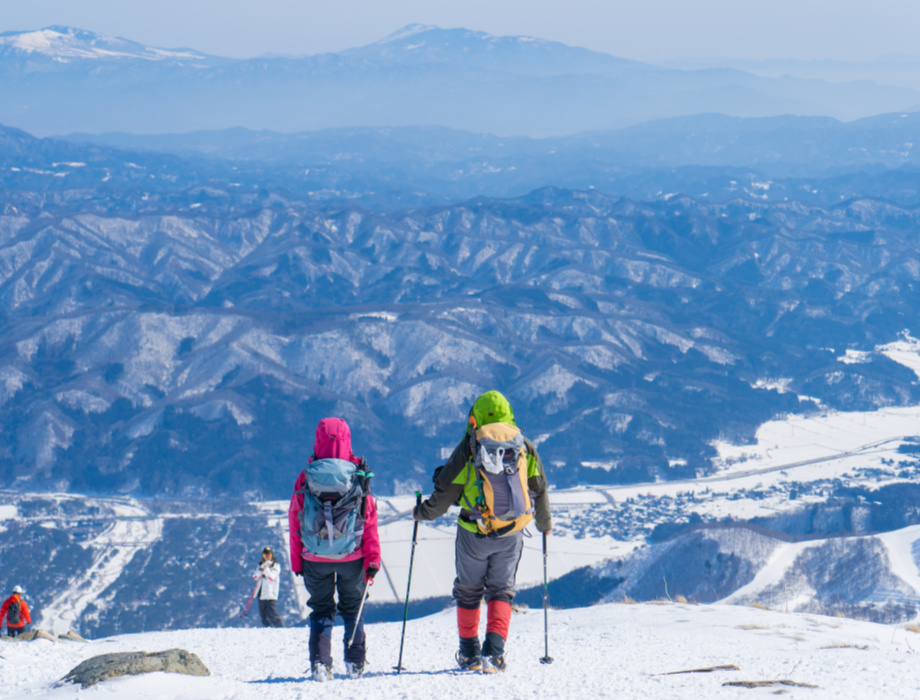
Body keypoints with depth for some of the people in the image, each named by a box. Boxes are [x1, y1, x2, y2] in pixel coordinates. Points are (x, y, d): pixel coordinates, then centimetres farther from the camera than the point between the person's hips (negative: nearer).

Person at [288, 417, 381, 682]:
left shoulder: (306, 478, -6)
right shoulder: (358, 477, -7)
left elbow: (294, 522, 0)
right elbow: (370, 523, -4)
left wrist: (296, 562, 9)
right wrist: (373, 560, 2)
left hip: (315, 559, 0)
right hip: (351, 557, 0)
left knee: (321, 610, 12)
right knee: (353, 608, 17)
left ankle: (320, 663, -2)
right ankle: (355, 663, 12)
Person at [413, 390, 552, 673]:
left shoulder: (468, 447, -7)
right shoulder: (525, 447, 2)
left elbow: (446, 492, -4)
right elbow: (539, 490, 11)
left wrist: (422, 512, 14)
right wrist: (545, 523, 29)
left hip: (475, 532, -2)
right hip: (512, 533, 2)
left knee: (468, 591, 15)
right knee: (501, 590, 11)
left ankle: (469, 654, 22)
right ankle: (494, 651, -7)